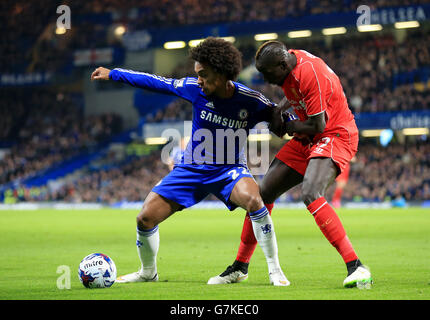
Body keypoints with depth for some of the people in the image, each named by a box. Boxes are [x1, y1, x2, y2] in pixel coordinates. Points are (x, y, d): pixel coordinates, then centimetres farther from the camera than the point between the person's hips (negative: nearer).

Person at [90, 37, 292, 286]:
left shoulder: (251, 101, -17)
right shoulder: (195, 89, -12)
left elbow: (280, 118, -2)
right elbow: (158, 82, 0)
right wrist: (113, 74, 6)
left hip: (229, 169, -3)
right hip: (192, 169, 3)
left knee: (253, 200, -37)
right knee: (146, 218, -5)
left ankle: (275, 270, -20)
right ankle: (148, 272, 26)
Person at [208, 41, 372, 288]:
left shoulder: (310, 74, -27)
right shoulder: (289, 58, 0)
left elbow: (318, 126, -24)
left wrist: (288, 127, -7)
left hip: (335, 136, -9)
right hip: (307, 139, 9)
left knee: (311, 194, -32)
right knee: (263, 194, 7)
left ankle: (356, 268, -32)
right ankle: (240, 267, 23)